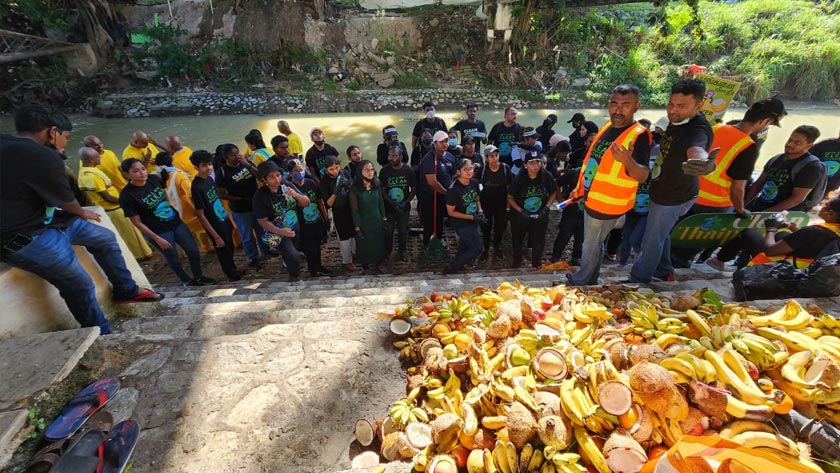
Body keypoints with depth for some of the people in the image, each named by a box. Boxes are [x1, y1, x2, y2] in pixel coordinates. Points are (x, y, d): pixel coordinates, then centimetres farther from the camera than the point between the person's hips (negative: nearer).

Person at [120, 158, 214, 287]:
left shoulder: (154, 178, -5)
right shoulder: (127, 195, -17)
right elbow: (137, 222, -13)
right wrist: (157, 239, -13)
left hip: (176, 222, 5)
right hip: (159, 232, -5)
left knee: (193, 250, 10)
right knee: (173, 259, 11)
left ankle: (198, 277, 31)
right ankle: (188, 281, 33)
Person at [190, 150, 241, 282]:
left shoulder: (209, 179, 1)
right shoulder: (196, 187, -22)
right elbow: (200, 215, -19)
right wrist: (216, 237, -18)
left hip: (225, 222, 8)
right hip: (216, 227, -8)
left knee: (230, 251, 24)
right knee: (225, 256, 9)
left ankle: (234, 273, 45)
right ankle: (235, 278, 27)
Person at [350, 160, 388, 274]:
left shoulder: (377, 185, -7)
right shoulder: (355, 189, -19)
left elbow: (381, 202, 3)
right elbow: (355, 210, -15)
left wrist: (383, 217, 6)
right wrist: (357, 227, -13)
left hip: (377, 220, 4)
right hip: (363, 222, -4)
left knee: (379, 241, 17)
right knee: (366, 244, 14)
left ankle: (380, 262, 38)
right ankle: (370, 264, 36)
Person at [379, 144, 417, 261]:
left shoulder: (408, 170, -9)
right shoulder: (384, 171, -10)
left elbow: (414, 189, -1)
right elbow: (382, 191, -6)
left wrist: (406, 202, -15)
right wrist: (393, 204, -16)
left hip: (404, 207, 1)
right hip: (389, 207, 0)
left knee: (403, 231, 15)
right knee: (388, 232, 10)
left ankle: (403, 251, 36)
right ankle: (386, 252, 33)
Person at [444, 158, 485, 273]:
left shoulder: (474, 182, -5)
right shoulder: (453, 189, -25)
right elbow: (451, 212, -19)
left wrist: (480, 211, -9)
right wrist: (472, 217, -21)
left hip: (473, 222, 7)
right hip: (461, 223, -7)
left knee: (465, 246, 24)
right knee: (477, 248, -2)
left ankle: (458, 265, 48)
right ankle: (451, 268, 14)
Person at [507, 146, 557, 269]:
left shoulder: (546, 176, -15)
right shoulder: (519, 179, -19)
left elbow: (553, 193, 1)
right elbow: (510, 197, -10)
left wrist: (546, 208, -11)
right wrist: (521, 211, -19)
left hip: (540, 215, 1)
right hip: (520, 215, -1)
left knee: (538, 240, 11)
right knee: (517, 239, 17)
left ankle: (537, 262, 35)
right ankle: (517, 261, 40)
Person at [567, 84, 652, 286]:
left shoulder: (639, 135, -18)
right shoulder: (608, 127, 5)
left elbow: (643, 176, -27)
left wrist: (628, 161, -47)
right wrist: (580, 187, 18)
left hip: (607, 204, -8)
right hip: (592, 198, 8)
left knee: (590, 245, 6)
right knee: (594, 243, 20)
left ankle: (581, 281, 25)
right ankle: (591, 279, 36)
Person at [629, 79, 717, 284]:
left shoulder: (699, 130, -33)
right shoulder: (677, 120, -2)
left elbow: (696, 150, -60)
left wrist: (704, 163, -79)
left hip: (673, 197, -10)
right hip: (665, 191, 10)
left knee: (651, 241, 6)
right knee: (661, 234, 27)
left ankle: (638, 280, 26)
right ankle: (664, 271, 48)